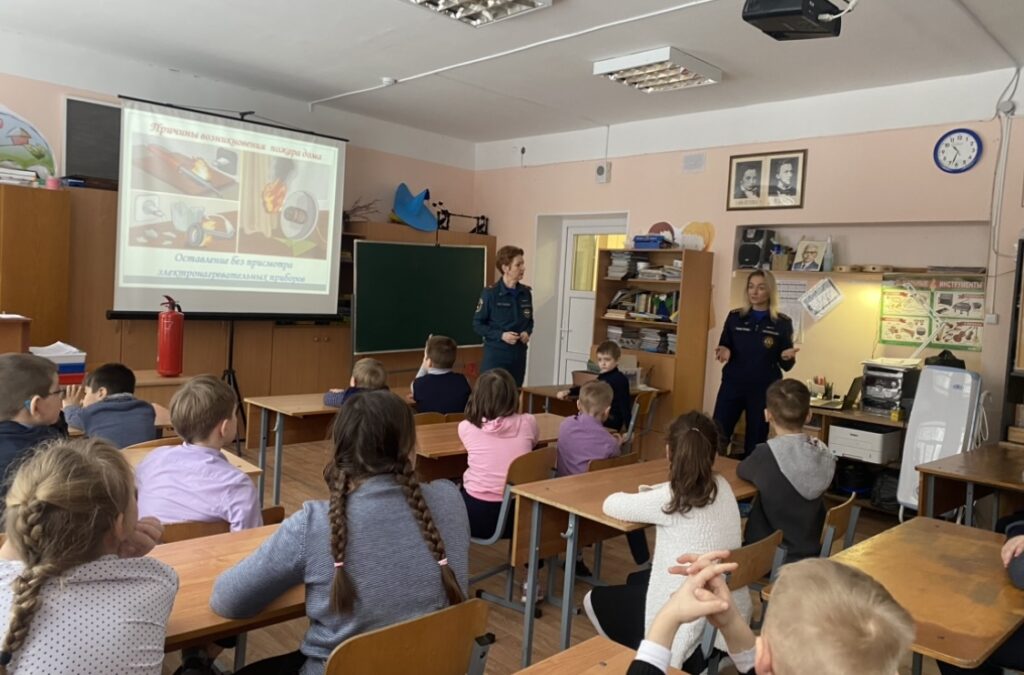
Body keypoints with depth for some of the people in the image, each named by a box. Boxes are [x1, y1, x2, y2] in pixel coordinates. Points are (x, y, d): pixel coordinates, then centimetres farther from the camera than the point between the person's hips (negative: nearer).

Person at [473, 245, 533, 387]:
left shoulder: (526, 292, 5)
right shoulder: (490, 293, -10)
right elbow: (477, 324, -6)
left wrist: (527, 332, -4)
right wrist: (501, 335, -17)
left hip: (518, 355, 5)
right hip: (495, 354, -5)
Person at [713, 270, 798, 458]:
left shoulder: (782, 322, -1)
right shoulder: (735, 317, 4)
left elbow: (786, 366, 1)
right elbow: (723, 348, 9)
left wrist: (787, 357, -21)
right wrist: (724, 352, -14)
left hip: (763, 390, -1)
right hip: (732, 386, 1)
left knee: (755, 444, 4)